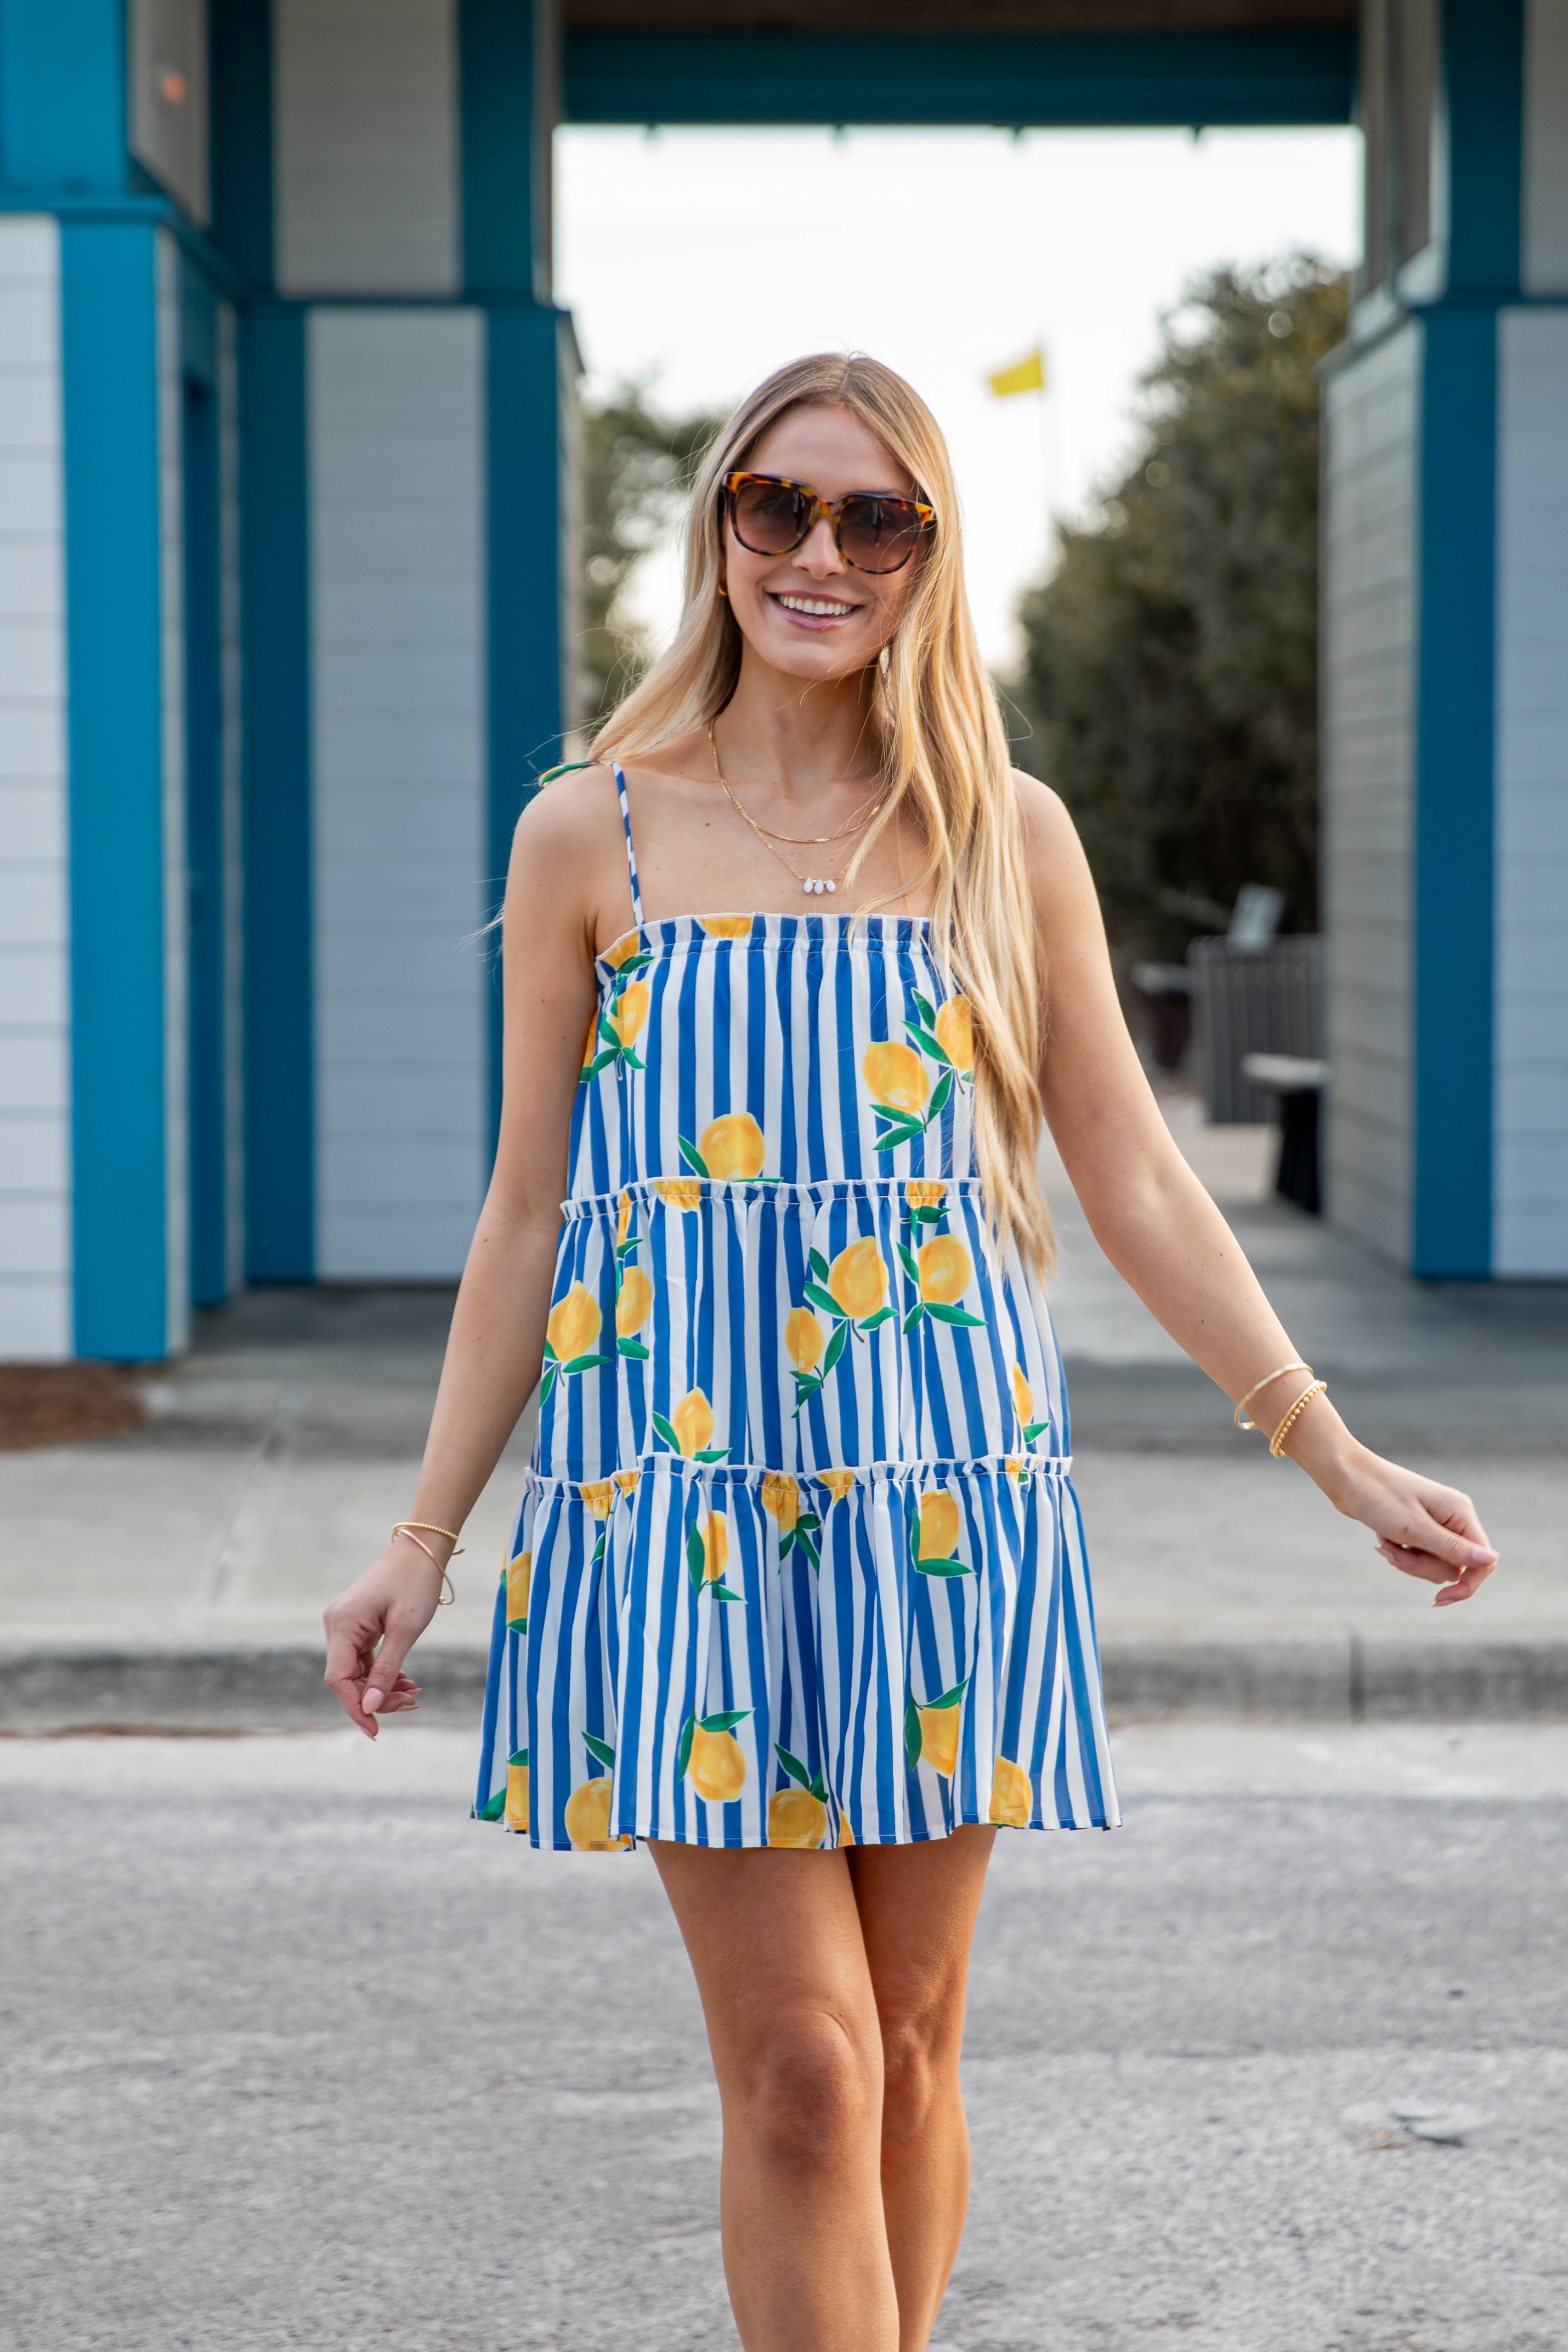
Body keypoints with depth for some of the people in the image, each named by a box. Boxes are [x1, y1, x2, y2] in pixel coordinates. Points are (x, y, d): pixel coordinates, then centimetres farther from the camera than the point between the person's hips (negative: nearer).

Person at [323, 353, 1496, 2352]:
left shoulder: (1005, 837, 6)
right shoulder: (594, 836, 4)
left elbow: (1134, 1184, 9)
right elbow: (529, 1211, 8)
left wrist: (1338, 1459, 6)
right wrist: (425, 1539, 8)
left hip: (941, 1486, 2)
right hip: (685, 1484, -1)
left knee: (908, 2048, 7)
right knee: (799, 2060, -8)